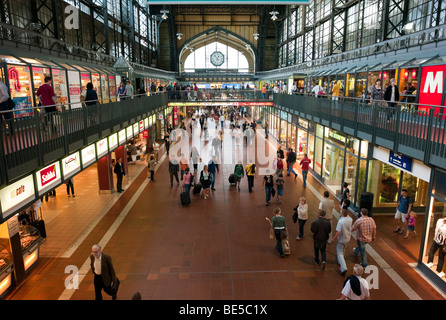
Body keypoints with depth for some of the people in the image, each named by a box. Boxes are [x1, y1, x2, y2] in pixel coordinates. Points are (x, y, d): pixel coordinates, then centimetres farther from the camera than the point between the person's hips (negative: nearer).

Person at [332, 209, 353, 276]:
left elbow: (338, 232, -29)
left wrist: (334, 239, -16)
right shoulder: (349, 219, -9)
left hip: (341, 239, -7)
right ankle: (340, 261, 48)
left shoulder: (340, 221, -30)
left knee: (339, 253, 2)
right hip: (348, 238, 7)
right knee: (343, 250, 28)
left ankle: (344, 268, -10)